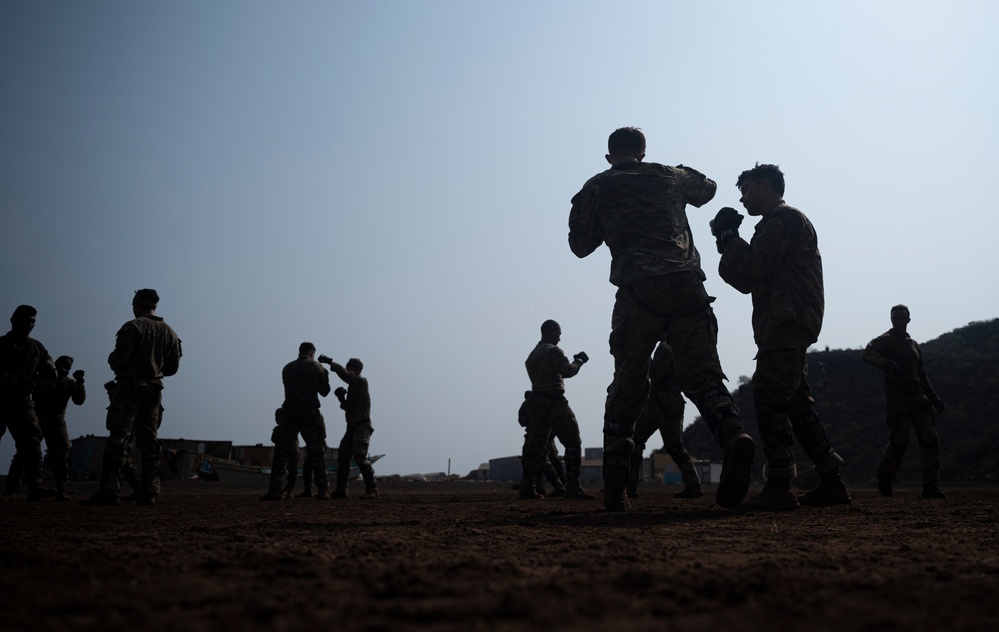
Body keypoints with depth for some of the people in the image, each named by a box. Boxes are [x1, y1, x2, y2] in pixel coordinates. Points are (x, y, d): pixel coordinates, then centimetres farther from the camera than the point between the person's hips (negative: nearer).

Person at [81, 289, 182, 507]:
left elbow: (119, 359, -14)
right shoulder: (169, 332, 11)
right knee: (149, 442, 8)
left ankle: (110, 491, -15)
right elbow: (172, 367, 11)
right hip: (154, 390, 6)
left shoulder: (132, 327, -8)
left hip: (129, 387, -6)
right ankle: (149, 493, 5)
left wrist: (112, 360, 8)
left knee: (118, 439, -9)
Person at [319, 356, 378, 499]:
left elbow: (344, 374, -24)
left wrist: (330, 361, -21)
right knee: (342, 456, 7)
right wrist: (341, 397, 4)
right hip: (351, 426, 9)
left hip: (362, 426, -9)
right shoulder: (352, 386, 18)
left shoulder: (362, 381, -8)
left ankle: (372, 489, -20)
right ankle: (341, 490, 13)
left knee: (360, 456, -20)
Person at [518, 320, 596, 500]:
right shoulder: (552, 350, -6)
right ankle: (573, 487, -12)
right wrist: (579, 360, 0)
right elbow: (567, 371, -17)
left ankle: (527, 487, 5)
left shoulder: (532, 355, 19)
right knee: (573, 442, -7)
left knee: (534, 445, 8)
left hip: (536, 402, 8)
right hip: (553, 402, -8)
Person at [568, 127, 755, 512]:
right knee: (703, 377, 1)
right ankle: (734, 435, -30)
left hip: (638, 290, -2)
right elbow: (707, 188, 43)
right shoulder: (671, 176, 23)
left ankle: (614, 490, 5)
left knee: (627, 386, 7)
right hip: (688, 285, 2)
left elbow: (580, 245, 20)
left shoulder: (597, 188, 16)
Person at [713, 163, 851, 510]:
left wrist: (729, 237, -1)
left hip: (786, 324, -11)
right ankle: (831, 482, 14)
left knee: (768, 397, -16)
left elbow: (754, 267, -16)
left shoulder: (784, 219, -3)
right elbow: (746, 281, 22)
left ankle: (779, 487, -19)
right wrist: (729, 243, 11)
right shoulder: (780, 223, 28)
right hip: (788, 327, 11)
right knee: (796, 403, 11)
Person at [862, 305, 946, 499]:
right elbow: (867, 354, -21)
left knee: (930, 439, -7)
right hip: (896, 398, -6)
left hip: (918, 396, 6)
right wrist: (888, 363, -38)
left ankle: (930, 486, -6)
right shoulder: (885, 340, 0)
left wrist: (933, 396, 23)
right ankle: (884, 477, 16)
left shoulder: (913, 344, 22)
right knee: (899, 440, -10)